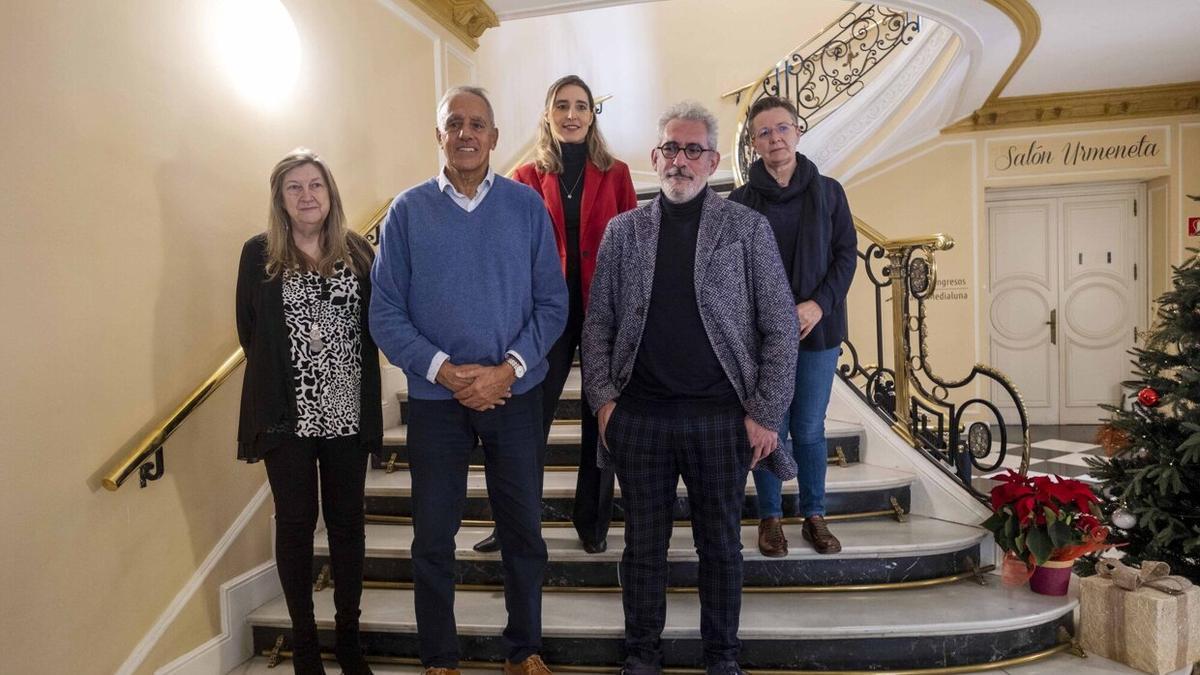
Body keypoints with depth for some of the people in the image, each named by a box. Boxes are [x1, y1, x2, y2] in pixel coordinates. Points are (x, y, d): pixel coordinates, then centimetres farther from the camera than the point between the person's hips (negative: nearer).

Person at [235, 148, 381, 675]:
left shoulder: (357, 250, 3)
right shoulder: (260, 254, -1)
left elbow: (373, 324, 6)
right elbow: (250, 331, 3)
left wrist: (349, 374, -2)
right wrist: (287, 374, 3)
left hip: (347, 412, 2)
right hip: (288, 414, -2)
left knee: (347, 521, 10)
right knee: (295, 523, 8)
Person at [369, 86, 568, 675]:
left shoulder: (526, 206, 0)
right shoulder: (408, 211, -1)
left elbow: (552, 302, -2)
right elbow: (386, 311, -4)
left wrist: (508, 370, -13)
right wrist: (445, 371, -15)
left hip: (516, 392, 1)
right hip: (434, 397, 0)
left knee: (523, 531, 12)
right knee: (433, 537, 10)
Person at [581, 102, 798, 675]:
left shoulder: (747, 228, 1)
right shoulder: (623, 230, 7)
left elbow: (780, 326, -1)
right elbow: (597, 323, 8)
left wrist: (765, 413, -6)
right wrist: (603, 398, -2)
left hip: (720, 415, -1)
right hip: (639, 414, 1)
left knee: (720, 544, 12)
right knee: (643, 543, 12)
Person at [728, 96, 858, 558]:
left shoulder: (828, 192, 4)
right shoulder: (742, 200, 0)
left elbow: (847, 254, 3)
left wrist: (819, 304, -11)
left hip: (817, 331, 1)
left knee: (810, 430, 10)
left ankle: (814, 515, 26)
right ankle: (770, 517, 23)